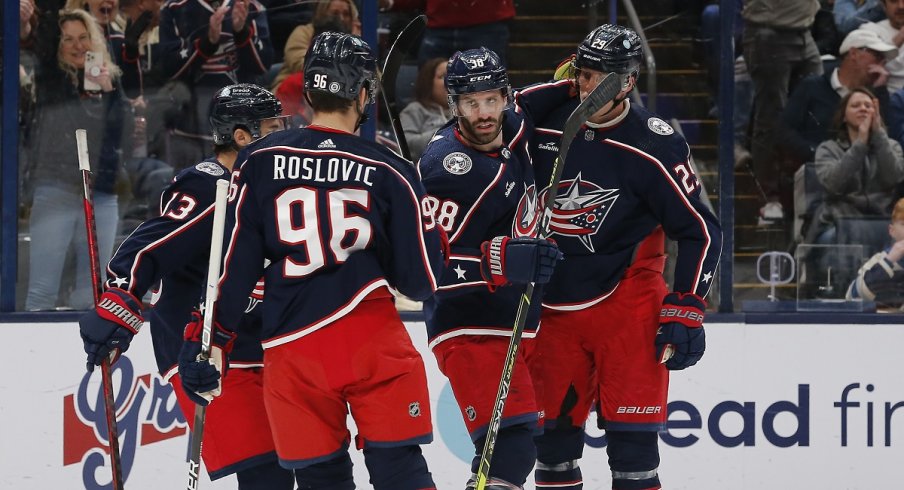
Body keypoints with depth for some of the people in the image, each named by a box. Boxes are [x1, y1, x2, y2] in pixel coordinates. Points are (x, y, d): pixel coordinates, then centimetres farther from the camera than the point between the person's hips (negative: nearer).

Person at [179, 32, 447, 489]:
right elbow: (420, 280, 3)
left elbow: (236, 260, 2)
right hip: (373, 340, -1)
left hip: (292, 347, 1)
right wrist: (433, 230, 22)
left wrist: (214, 337, 11)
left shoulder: (259, 163, 1)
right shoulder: (389, 172, 0)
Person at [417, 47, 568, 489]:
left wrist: (573, 83, 12)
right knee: (510, 440, -22)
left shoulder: (511, 131, 4)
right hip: (469, 329, -9)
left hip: (518, 320, 9)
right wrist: (501, 261, -34)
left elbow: (526, 106, 30)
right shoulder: (446, 167, -20)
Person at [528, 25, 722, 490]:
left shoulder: (655, 146, -12)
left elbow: (699, 230, -7)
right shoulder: (542, 128, -2)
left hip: (626, 304, -4)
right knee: (553, 427, 8)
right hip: (554, 303, 4)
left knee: (632, 431, -8)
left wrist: (685, 310, -11)